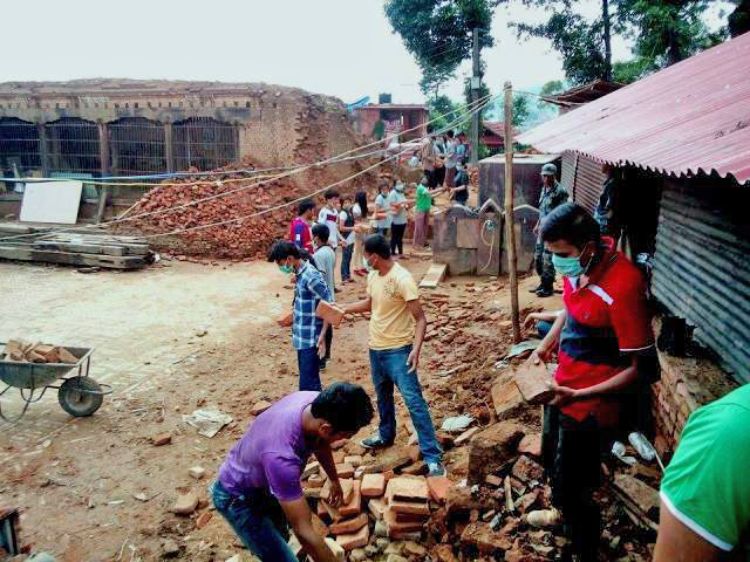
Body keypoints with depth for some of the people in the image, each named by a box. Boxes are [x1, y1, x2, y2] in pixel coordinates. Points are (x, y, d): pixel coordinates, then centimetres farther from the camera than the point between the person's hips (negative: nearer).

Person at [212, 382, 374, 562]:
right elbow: (304, 532, -37)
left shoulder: (317, 403, -23)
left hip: (265, 485, 8)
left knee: (281, 537, 28)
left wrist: (334, 480, 17)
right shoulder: (282, 456, -45)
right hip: (238, 498, -7)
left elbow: (320, 443, 2)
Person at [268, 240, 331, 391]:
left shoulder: (311, 276, -21)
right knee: (307, 378, 18)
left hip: (310, 338, -9)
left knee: (308, 382, -4)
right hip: (302, 337, 9)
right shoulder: (300, 274, 7)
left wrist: (322, 335, -23)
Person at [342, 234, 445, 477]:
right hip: (375, 348, 8)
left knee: (413, 400, -10)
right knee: (383, 396, 24)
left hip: (398, 350, -8)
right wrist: (342, 309, 22)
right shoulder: (373, 277, 3)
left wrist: (416, 348, -34)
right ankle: (385, 435, 45)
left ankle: (432, 456, -5)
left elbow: (420, 318, -22)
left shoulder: (402, 279, -22)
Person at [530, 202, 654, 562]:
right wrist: (545, 345, 3)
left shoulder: (622, 287, -30)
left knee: (572, 492, 7)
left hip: (589, 406, -9)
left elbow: (638, 369, -23)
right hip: (563, 389, 9)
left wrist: (577, 396, -28)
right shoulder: (578, 266, -7)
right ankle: (569, 531, 56)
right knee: (553, 465, 29)